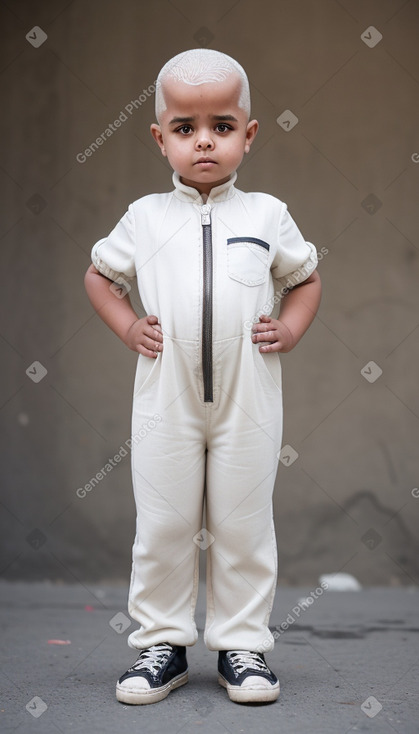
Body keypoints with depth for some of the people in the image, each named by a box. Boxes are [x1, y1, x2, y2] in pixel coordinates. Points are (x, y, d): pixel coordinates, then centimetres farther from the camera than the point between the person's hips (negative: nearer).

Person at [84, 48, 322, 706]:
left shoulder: (267, 214, 4)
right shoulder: (146, 217, 4)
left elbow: (306, 277, 17)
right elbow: (100, 273, 17)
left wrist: (290, 329, 0)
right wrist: (128, 328, 3)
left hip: (248, 400, 0)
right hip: (167, 398, 0)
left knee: (244, 527, 7)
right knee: (162, 526, 6)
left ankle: (243, 644, 20)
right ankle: (162, 643, 20)